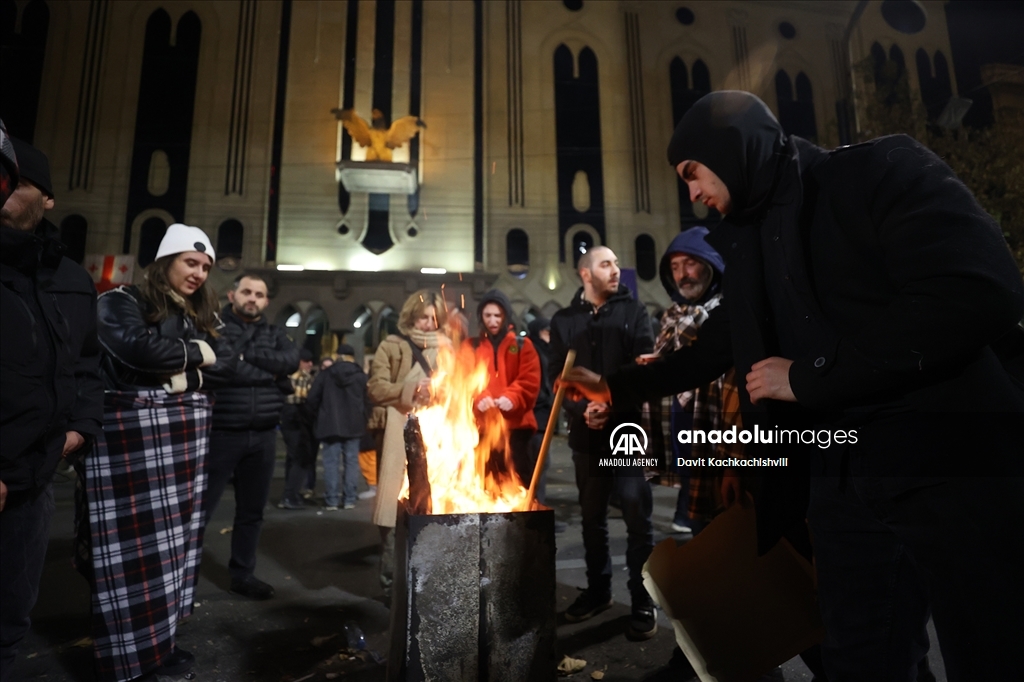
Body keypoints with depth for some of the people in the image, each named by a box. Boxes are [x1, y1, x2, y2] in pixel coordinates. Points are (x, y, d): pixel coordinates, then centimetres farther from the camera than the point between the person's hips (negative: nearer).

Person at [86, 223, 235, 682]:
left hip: (186, 435, 6)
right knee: (130, 541, -2)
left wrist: (180, 371, -9)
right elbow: (139, 348, -19)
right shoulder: (121, 302, 0)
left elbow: (225, 364, 6)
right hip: (129, 431, -6)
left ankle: (158, 640, 23)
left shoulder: (203, 315, 17)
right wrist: (196, 352, -7)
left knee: (173, 534, 10)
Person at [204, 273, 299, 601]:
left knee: (252, 510, 14)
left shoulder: (274, 333, 12)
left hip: (263, 436, 5)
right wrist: (270, 373, -12)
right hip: (222, 433, -4)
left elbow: (292, 360, -7)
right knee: (202, 508, 2)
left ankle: (243, 574, 28)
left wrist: (248, 356, -13)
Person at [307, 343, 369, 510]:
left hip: (329, 424, -1)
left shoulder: (325, 374, -1)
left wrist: (318, 417, 15)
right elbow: (367, 402, 2)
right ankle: (349, 499, 6)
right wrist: (362, 420, 14)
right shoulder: (361, 376, 0)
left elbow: (313, 398, 1)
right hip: (353, 424, 1)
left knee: (331, 462, 3)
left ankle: (331, 501, 4)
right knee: (351, 461, 6)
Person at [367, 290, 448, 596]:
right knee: (396, 506, -2)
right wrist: (410, 390, -11)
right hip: (400, 434, -2)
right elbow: (376, 388, -1)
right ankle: (392, 580, 11)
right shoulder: (392, 346, 7)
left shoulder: (446, 347, 15)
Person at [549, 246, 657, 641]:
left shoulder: (633, 312, 5)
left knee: (638, 519, -1)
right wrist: (582, 410, -13)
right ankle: (598, 590, 31)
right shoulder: (564, 321, 9)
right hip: (586, 434, 3)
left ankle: (643, 602, 15)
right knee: (592, 517, 14)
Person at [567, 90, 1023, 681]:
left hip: (958, 461, -5)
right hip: (841, 478, 6)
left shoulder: (882, 170, -5)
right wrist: (619, 387, 26)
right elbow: (719, 348, 22)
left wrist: (809, 375, -15)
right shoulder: (747, 243, 13)